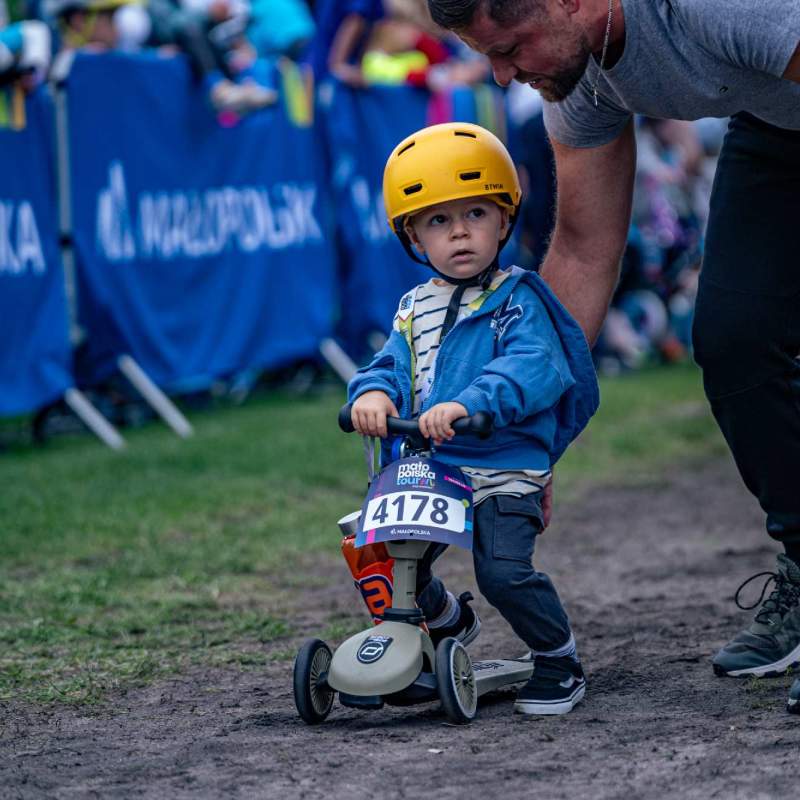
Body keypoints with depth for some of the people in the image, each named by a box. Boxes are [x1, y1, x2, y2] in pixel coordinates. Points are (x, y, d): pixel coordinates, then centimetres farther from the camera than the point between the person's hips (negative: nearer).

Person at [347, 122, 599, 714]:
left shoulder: (517, 303, -6)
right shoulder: (415, 310, 13)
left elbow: (533, 367, -22)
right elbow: (394, 365, 5)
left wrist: (468, 402, -39)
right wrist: (374, 393, -21)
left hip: (507, 470, -6)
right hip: (427, 466, 6)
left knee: (504, 571, -23)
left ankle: (559, 661, 4)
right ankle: (448, 621, 33)